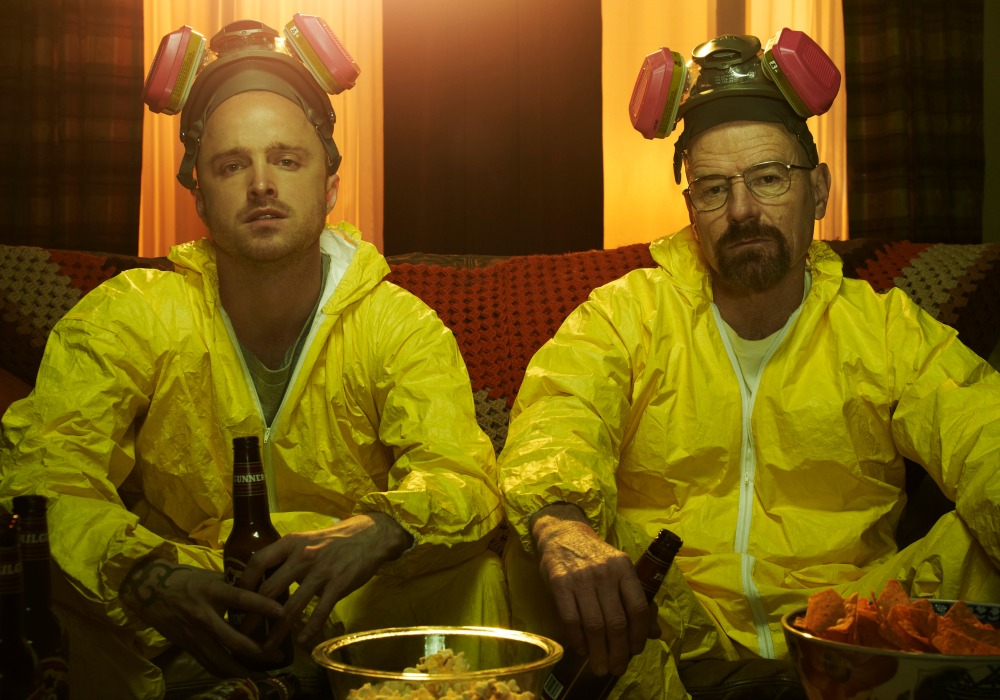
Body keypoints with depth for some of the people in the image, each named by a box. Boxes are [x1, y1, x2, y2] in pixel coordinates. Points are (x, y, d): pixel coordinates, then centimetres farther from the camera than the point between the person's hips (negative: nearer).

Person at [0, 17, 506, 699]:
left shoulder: (402, 326, -6)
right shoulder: (124, 316, -7)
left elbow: (465, 477, -18)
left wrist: (382, 529, -44)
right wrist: (141, 574, -41)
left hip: (354, 605, 0)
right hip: (177, 614, 0)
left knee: (474, 563, -28)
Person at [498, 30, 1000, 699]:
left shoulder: (888, 327, 7)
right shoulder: (625, 315, 3)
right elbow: (556, 426, -15)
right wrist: (560, 524, -39)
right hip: (660, 644, 0)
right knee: (535, 545, -26)